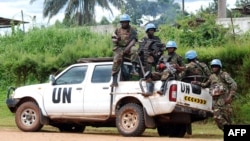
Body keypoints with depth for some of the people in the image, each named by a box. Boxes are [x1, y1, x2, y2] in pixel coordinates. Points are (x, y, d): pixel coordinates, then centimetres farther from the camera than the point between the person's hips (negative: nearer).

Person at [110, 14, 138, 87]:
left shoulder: (132, 30, 6)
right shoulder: (117, 30, 14)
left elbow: (134, 40, -7)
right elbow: (114, 40, 13)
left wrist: (128, 47, -24)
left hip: (129, 48, -1)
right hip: (119, 48, 1)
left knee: (134, 50, -34)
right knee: (116, 60, -23)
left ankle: (133, 69, -36)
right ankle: (114, 80, -24)